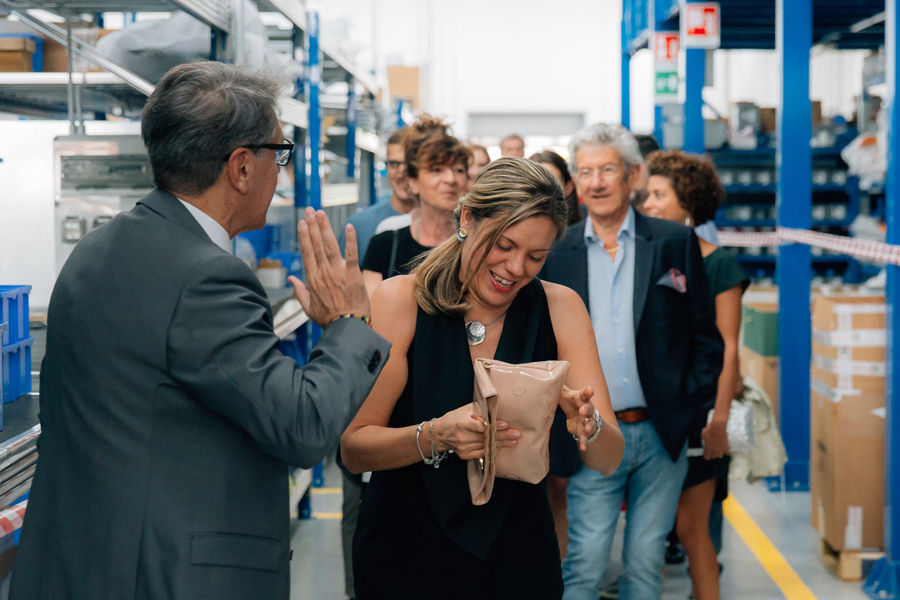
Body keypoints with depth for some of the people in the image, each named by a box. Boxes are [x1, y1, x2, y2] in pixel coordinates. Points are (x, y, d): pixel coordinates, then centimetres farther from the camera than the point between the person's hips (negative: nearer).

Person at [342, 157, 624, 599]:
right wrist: (435, 436, -33)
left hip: (518, 561, 2)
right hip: (406, 559, -2)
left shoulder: (559, 309, -5)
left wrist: (587, 426, -30)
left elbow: (609, 461, -8)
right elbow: (353, 447, -15)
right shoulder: (401, 300, -12)